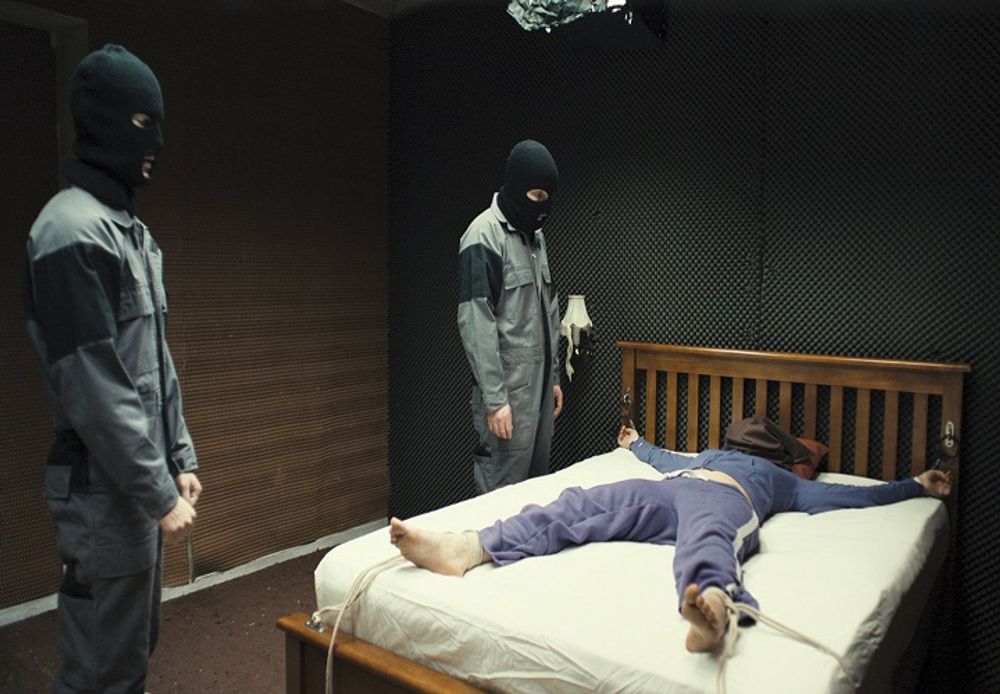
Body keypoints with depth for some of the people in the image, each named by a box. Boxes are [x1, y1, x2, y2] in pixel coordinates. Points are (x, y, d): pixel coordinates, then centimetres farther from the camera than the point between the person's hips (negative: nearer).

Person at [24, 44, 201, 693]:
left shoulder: (134, 230, 13)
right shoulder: (72, 231, -16)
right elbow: (94, 390, -20)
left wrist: (180, 459, 14)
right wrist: (158, 493, -16)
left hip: (145, 480, 9)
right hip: (107, 491, -9)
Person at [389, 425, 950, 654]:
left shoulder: (786, 482, 38)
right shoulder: (708, 453, 46)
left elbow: (855, 495, 40)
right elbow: (665, 461, 60)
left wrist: (917, 486, 43)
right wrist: (636, 444, 76)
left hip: (726, 500, -3)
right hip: (664, 491, 3)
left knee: (705, 539, -42)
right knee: (580, 504, -25)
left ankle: (713, 610, -77)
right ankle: (468, 548, -44)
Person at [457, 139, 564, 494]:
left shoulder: (535, 235, 15)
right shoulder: (484, 235, -13)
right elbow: (475, 324, -19)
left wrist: (552, 377, 18)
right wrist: (494, 398, -20)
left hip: (537, 385, 9)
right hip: (507, 388, -8)